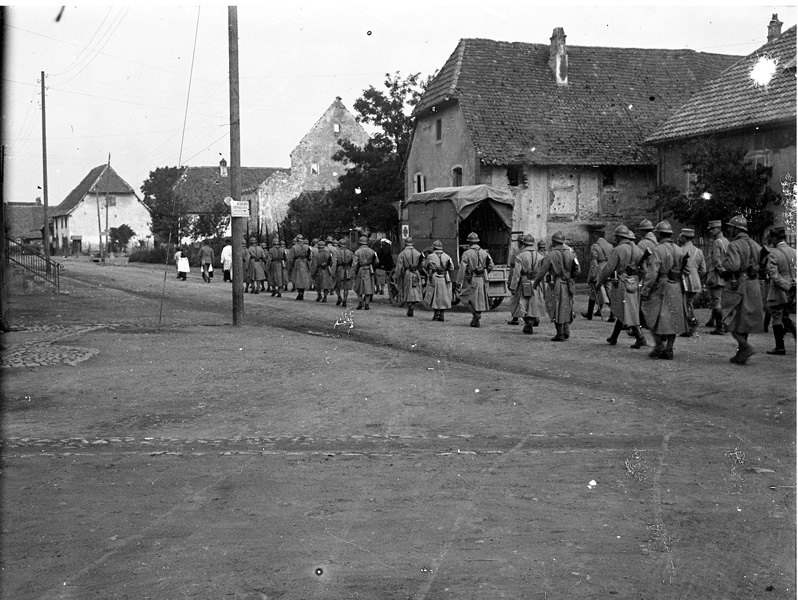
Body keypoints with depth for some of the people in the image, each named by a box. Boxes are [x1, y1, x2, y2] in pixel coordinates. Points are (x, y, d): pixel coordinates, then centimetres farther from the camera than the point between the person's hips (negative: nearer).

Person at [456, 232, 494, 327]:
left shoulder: (466, 254, -10)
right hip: (482, 280, 5)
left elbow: (462, 269, -13)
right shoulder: (484, 253, 3)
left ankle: (476, 313, -3)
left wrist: (459, 283, -11)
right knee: (479, 299, 14)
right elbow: (491, 266, 8)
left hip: (471, 281, -5)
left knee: (463, 295, 13)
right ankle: (476, 321, 17)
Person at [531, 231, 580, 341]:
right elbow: (577, 270, 7)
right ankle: (566, 331, 12)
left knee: (557, 309, 1)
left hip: (557, 285, -5)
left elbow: (542, 271, -6)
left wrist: (535, 283, 7)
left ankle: (560, 334, 2)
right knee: (567, 307, 17)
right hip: (568, 285, 5)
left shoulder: (551, 255, -8)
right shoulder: (570, 253, 6)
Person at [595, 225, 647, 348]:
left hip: (621, 285, -8)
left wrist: (599, 282, 1)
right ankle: (613, 338, 27)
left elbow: (608, 269, -12)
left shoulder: (618, 250, -13)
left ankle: (641, 338, -14)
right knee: (621, 312, 17)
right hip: (634, 284, 8)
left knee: (627, 313, -6)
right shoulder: (636, 249, 8)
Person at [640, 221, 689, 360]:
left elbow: (652, 273, -18)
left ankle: (660, 344, -5)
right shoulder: (679, 250, 7)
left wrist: (644, 291, -14)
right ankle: (669, 350, 11)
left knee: (654, 317, 6)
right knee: (673, 319, 10)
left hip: (660, 288, -6)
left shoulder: (658, 250, -13)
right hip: (677, 290, 6)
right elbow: (687, 271, 10)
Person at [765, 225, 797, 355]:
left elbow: (774, 275, -20)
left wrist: (787, 287, -17)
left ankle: (780, 348, 13)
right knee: (785, 317, 20)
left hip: (779, 292, -6)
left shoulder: (773, 254, -14)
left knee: (776, 319, 7)